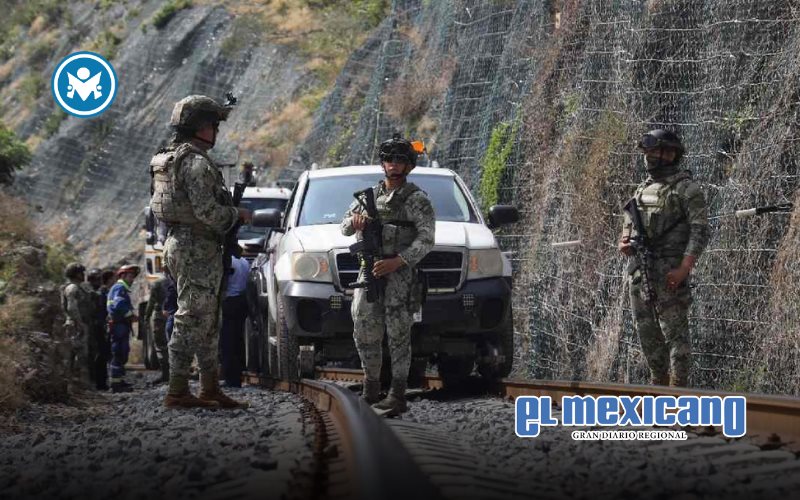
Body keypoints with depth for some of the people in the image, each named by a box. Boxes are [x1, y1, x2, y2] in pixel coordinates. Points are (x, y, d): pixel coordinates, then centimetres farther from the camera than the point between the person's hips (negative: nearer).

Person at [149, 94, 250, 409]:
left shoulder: (171, 159, 16)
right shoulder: (195, 162, -16)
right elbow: (207, 211, -23)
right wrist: (237, 215, -6)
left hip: (179, 242, 11)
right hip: (198, 249, -11)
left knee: (207, 323, 15)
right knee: (192, 321, -8)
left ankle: (210, 389, 19)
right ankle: (177, 392, -6)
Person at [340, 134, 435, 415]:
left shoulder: (416, 200, -1)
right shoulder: (370, 195, 16)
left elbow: (426, 239, -9)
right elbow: (344, 228, 19)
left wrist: (396, 262, -20)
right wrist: (355, 221, -6)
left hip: (400, 274, -5)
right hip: (369, 271, 5)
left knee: (398, 336, -6)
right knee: (365, 333, 4)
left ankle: (398, 397, -6)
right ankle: (371, 389, 17)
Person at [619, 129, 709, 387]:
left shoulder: (686, 188, -6)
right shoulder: (643, 188, 17)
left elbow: (700, 232, -12)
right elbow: (628, 225, 26)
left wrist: (684, 269, -21)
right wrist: (624, 243, 3)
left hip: (669, 271, -7)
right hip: (639, 269, 8)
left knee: (675, 331, -8)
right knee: (647, 330, 10)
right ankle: (658, 382, 20)